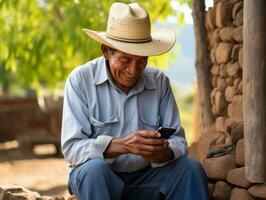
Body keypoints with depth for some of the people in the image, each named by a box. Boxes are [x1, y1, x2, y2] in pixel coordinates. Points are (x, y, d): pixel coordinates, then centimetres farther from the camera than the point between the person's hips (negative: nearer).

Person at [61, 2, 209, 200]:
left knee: (190, 168, -20)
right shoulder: (80, 80, -11)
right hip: (94, 177, -3)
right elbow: (72, 148, -18)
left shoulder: (160, 82, -2)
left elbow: (178, 142, -3)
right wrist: (122, 145, -34)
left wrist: (163, 152, -29)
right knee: (95, 169, -34)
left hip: (145, 176, 3)